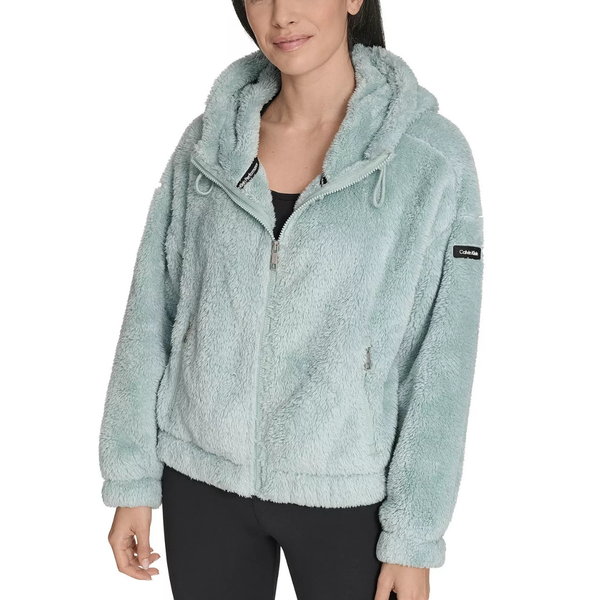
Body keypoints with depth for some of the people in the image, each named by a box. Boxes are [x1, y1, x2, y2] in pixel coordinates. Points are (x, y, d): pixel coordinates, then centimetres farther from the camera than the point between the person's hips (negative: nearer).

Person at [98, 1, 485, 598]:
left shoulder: (433, 155, -12)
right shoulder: (207, 143, -2)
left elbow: (441, 361, -10)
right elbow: (151, 318, 2)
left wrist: (414, 540, -8)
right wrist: (131, 482, 3)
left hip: (345, 492, -2)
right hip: (204, 478, 3)